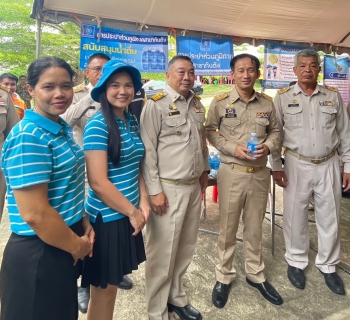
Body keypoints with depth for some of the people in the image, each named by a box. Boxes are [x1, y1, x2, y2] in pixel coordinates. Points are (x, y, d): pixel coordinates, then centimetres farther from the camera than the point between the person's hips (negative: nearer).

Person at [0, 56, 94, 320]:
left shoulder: (62, 129, 5)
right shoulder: (28, 138, -23)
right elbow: (34, 214, -26)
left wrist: (83, 224, 4)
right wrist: (77, 245, -13)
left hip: (64, 248, 8)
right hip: (38, 254, -8)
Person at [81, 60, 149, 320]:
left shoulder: (132, 121, 6)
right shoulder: (97, 125, -16)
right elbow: (98, 182, -21)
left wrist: (143, 202, -2)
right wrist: (132, 211, -13)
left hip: (128, 214, 7)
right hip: (106, 217, -7)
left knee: (114, 282, 22)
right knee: (104, 289, 10)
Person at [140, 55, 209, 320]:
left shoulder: (197, 104, 12)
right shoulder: (156, 104, -10)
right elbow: (147, 149, -13)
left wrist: (204, 170, 20)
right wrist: (154, 190, -16)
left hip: (194, 186, 7)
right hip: (168, 188, -7)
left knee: (186, 247, 18)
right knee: (163, 251, 3)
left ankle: (176, 297, 39)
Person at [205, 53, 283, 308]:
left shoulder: (267, 102, 4)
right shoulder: (220, 102, -5)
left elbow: (275, 131, 12)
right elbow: (210, 131, -1)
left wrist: (268, 146, -9)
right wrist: (233, 148, -15)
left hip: (260, 173, 3)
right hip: (232, 172, -3)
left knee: (255, 227, 17)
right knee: (228, 227, 9)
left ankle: (256, 274, 37)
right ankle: (224, 277, 30)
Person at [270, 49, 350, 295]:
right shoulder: (283, 97, -2)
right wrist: (276, 166, -5)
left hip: (328, 165, 2)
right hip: (297, 165, -2)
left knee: (330, 217, 11)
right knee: (295, 216, 8)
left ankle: (328, 265, 31)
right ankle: (296, 262, 29)